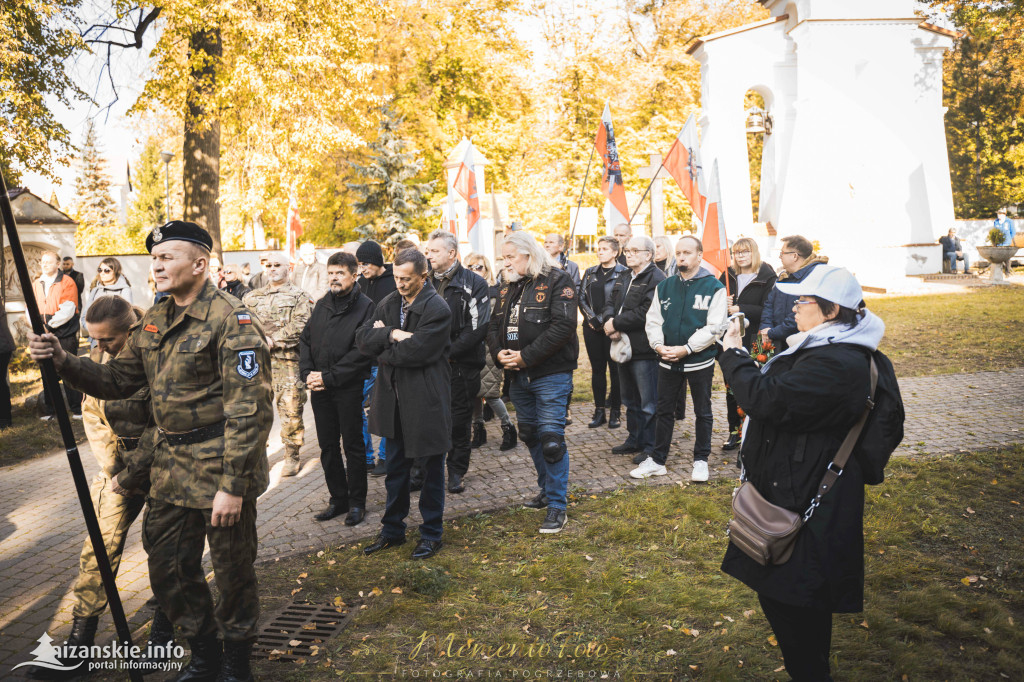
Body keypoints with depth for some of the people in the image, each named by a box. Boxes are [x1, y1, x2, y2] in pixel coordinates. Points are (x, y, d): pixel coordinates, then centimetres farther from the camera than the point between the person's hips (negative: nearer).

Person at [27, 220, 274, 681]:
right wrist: (63, 360, -2)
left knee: (232, 569, 8)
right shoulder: (154, 321, 10)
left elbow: (249, 410, -20)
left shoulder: (230, 320, -16)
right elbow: (119, 380, 15)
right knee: (167, 566, 15)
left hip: (219, 468, -7)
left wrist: (233, 485, -22)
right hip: (170, 468, 8)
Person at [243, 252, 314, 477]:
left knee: (291, 410, -2)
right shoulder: (252, 297, 18)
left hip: (287, 360, -4)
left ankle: (292, 456, 11)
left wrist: (273, 341, -14)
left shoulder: (299, 297, 3)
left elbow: (300, 328, -10)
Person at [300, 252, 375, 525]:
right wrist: (307, 373, -4)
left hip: (349, 388, -6)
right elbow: (305, 340, 12)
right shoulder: (321, 305, 11)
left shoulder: (365, 306, -8)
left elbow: (361, 351, -16)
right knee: (328, 446, 13)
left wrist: (329, 377, -17)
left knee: (353, 445, 5)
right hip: (319, 389, 6)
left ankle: (357, 502, 18)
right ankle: (338, 499, 27)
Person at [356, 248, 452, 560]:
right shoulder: (389, 303, 8)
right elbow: (362, 338, -1)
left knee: (431, 469, 8)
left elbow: (416, 350, -24)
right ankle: (393, 530, 33)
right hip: (394, 398, 7)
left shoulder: (437, 309, -14)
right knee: (395, 469, 18)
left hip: (426, 401, -6)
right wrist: (391, 334, -18)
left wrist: (384, 352, -8)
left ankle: (431, 534, 24)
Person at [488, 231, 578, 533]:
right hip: (518, 376, 8)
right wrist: (499, 353, -7)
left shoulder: (557, 281, -10)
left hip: (551, 375, -8)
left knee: (551, 438, -8)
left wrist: (526, 356, -21)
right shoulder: (508, 286, 13)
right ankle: (547, 490, 35)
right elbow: (494, 325, 14)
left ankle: (557, 506, 4)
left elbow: (563, 325, -20)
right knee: (530, 435, 17)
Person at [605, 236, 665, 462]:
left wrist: (617, 324, -16)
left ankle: (651, 447, 8)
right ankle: (634, 440, 32)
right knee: (630, 400, 19)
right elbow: (612, 305, 14)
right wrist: (611, 321, -8)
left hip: (645, 350, -9)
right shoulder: (624, 279, 18)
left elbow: (645, 314, -22)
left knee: (648, 402, -2)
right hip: (624, 347, 9)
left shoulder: (656, 279, -13)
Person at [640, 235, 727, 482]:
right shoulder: (664, 286, 7)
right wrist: (659, 345, -12)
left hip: (700, 361, -3)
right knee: (664, 411, 10)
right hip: (667, 361, 4)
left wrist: (686, 349, -19)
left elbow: (714, 327, -13)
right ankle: (657, 460, 21)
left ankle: (700, 460, 24)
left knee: (703, 412, 10)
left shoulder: (714, 287, -7)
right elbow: (653, 320, 6)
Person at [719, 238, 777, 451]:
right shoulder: (728, 275, 11)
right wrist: (722, 302, -8)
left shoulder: (767, 278, -5)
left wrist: (740, 309, -17)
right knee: (731, 386, 9)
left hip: (753, 340, -5)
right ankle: (734, 431, 19)